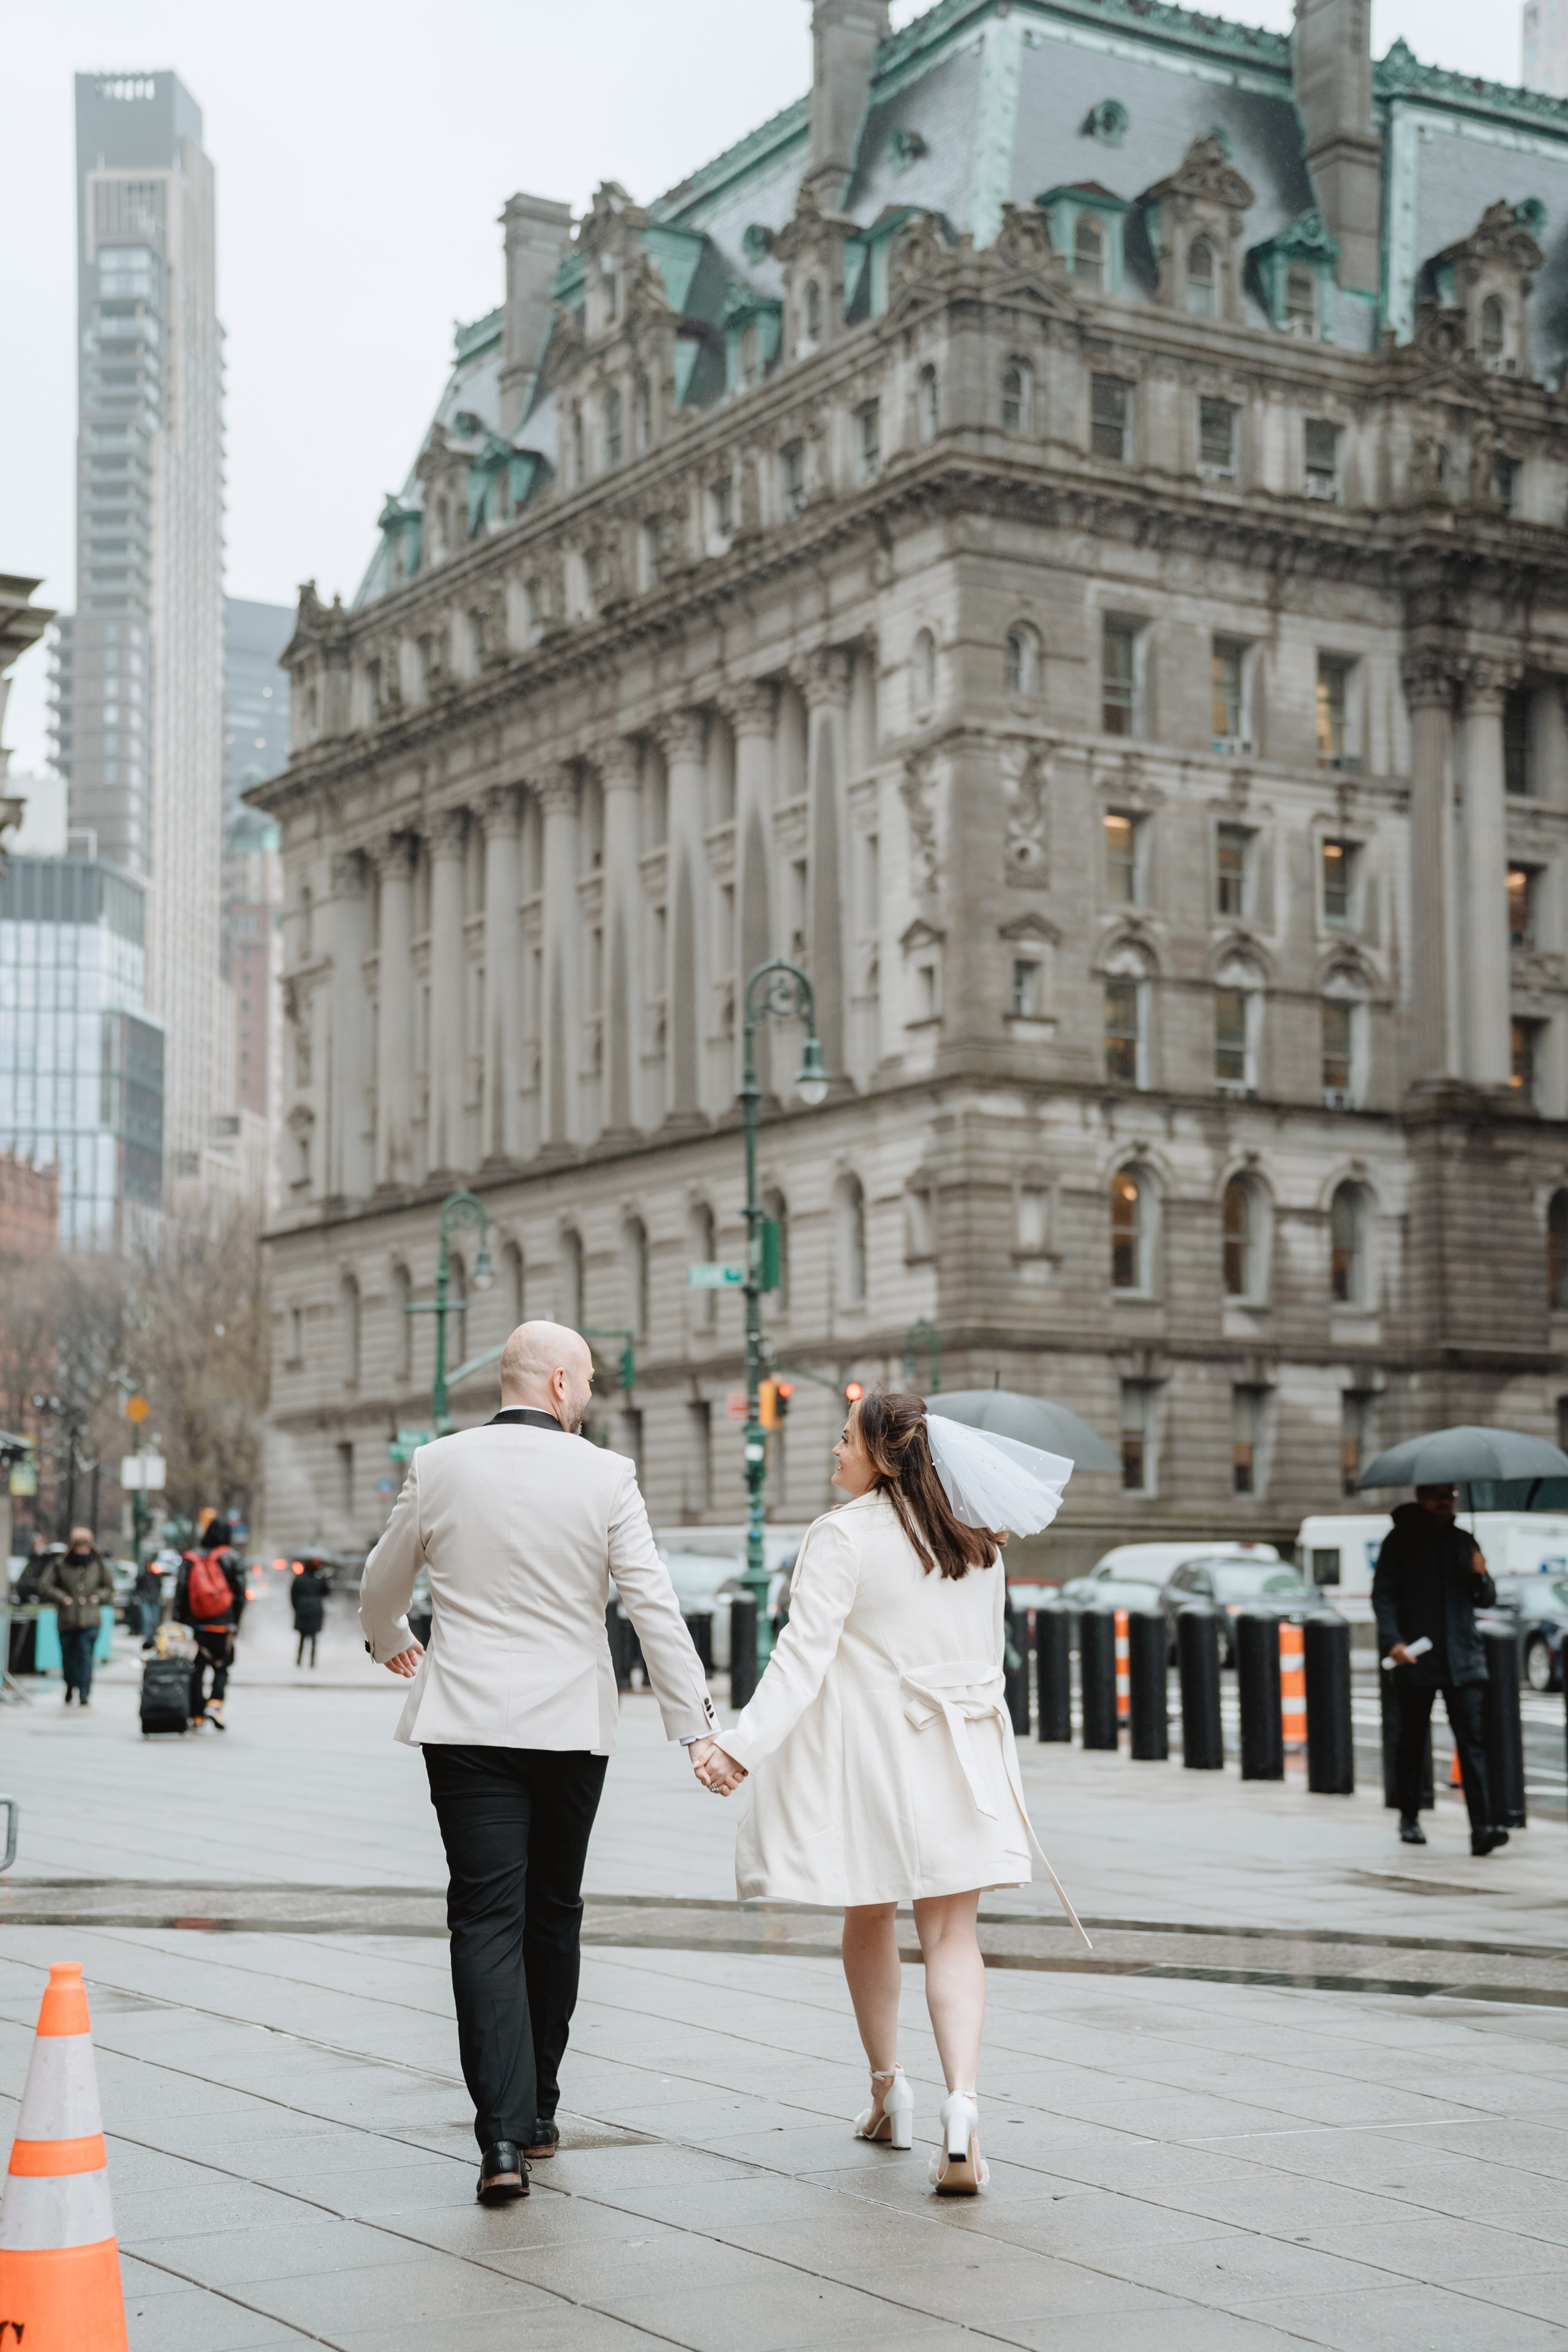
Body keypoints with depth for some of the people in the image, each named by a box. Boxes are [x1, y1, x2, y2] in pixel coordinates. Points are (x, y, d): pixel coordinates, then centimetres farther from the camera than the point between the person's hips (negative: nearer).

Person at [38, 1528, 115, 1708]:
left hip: (90, 1620, 0)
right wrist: (62, 1597, -5)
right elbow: (44, 1585, 2)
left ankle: (84, 1693, -12)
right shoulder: (60, 1564, 0)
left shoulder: (98, 1564, 7)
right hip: (66, 1621, 0)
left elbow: (109, 1586, 22)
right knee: (68, 1657, 9)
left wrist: (99, 1596, 4)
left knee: (85, 1656, -12)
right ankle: (70, 1686, 34)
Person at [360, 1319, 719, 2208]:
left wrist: (392, 1642, 35)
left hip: (468, 1728, 0)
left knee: (489, 1922, -3)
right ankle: (537, 2110, 29)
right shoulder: (604, 1476, -5)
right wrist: (699, 1726, -4)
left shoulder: (439, 1466, 0)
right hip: (571, 1727, 0)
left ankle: (504, 2138, -14)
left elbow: (382, 1586, 13)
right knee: (553, 1914, 17)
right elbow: (655, 1608, -8)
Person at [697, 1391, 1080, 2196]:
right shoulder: (977, 1542, 8)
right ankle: (961, 2105, -20)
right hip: (961, 1756, 4)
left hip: (870, 1758, -3)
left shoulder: (844, 1536, -10)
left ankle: (887, 2090, 29)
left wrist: (742, 1745, -21)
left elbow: (804, 1653, -18)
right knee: (952, 1933, -1)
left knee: (869, 1918, 17)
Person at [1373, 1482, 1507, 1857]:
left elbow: (1487, 1601, 18)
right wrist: (1392, 1640, -18)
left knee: (1471, 1741, -9)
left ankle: (1482, 1827, -17)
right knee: (1413, 1740, 8)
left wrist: (1481, 1579, -5)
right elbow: (1383, 1594, -3)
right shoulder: (1400, 1541, 2)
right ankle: (1409, 1817, 27)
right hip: (1415, 1659, -2)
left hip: (1463, 1661, 2)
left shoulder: (1464, 1542, 15)